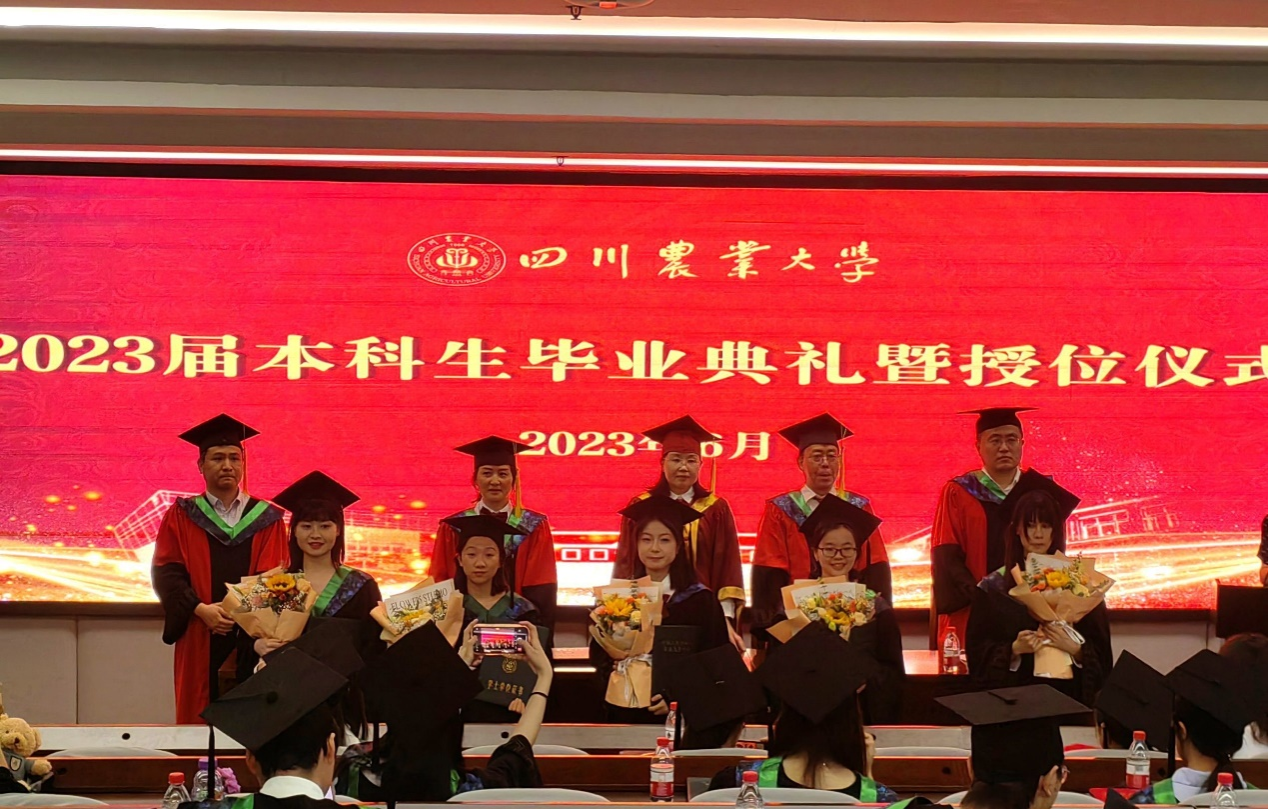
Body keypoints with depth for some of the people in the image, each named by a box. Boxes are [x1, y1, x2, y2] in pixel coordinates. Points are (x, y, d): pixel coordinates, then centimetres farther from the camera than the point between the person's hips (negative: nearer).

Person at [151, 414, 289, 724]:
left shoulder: (266, 519, 10)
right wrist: (200, 609, -14)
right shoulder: (181, 517, 10)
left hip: (251, 641, 0)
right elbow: (165, 572, 1)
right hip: (200, 642, 0)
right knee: (201, 722, -2)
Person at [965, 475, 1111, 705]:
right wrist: (1014, 649, -15)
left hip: (1068, 694, 0)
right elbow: (979, 652, 0)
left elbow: (1101, 651, 3)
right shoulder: (995, 587, 3)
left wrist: (1075, 649, -15)